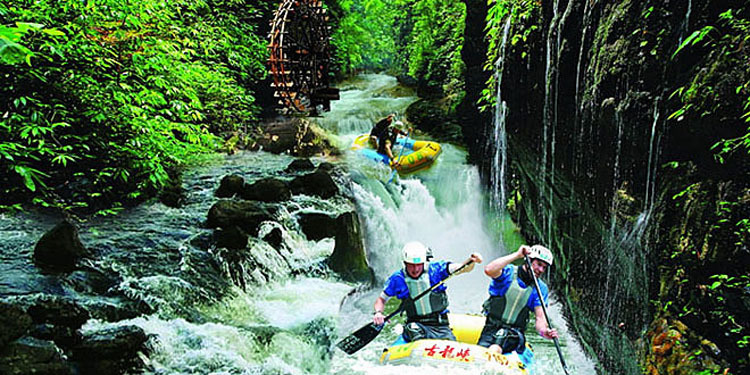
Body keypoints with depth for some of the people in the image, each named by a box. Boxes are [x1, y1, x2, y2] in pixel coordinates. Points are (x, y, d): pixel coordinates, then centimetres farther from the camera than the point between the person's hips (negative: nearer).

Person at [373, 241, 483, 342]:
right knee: (412, 328, -33)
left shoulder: (435, 269, -5)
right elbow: (381, 299, 7)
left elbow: (463, 268, -14)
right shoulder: (398, 279, -2)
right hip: (416, 324, 0)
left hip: (440, 325, 0)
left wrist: (471, 261, -37)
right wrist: (378, 312, -15)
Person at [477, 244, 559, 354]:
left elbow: (540, 317, -3)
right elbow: (489, 270, -27)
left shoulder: (541, 288, 5)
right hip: (491, 328, -1)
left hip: (514, 333, 1)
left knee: (495, 350, -30)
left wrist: (544, 331, -27)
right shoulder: (508, 272, -4)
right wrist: (517, 255, -26)